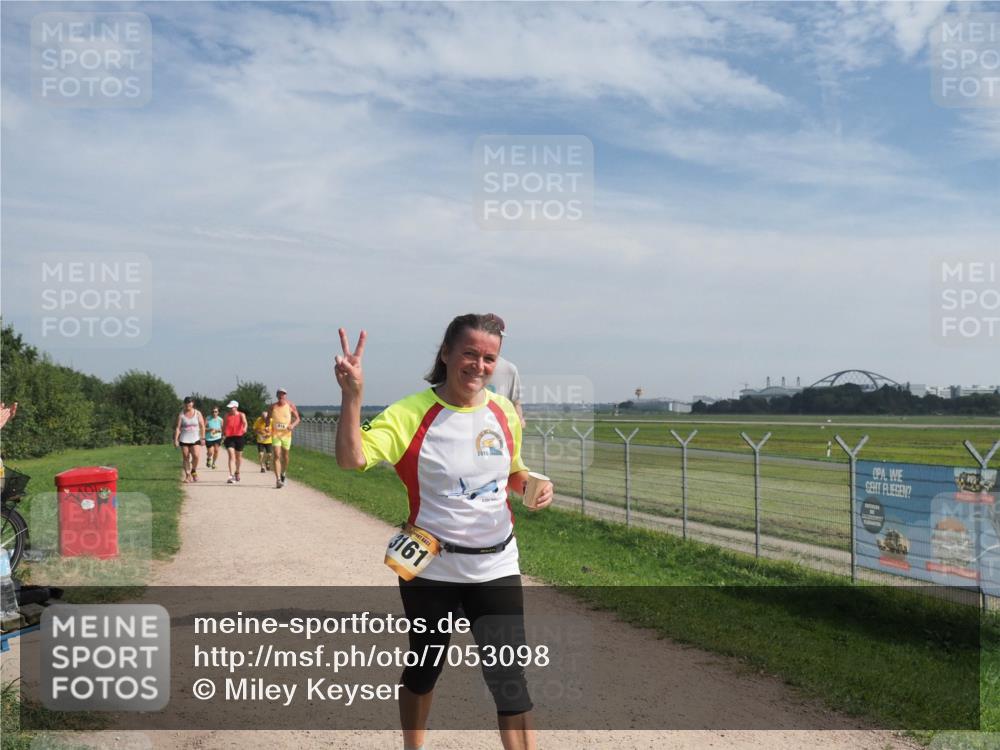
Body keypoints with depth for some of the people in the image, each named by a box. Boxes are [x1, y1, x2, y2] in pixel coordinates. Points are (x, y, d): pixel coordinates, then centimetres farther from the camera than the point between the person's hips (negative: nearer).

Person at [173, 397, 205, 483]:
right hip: (184, 439, 0)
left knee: (195, 456, -13)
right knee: (185, 457, 2)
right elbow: (177, 427, -3)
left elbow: (202, 426, 4)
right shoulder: (181, 414, 0)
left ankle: (193, 471, 12)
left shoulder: (197, 413, 1)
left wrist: (203, 438, -1)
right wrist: (175, 439, -9)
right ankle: (187, 475, 12)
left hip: (195, 439, 0)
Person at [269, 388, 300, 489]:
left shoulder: (291, 406, 0)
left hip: (286, 434, 1)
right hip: (275, 434, -1)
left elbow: (298, 419, 3)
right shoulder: (273, 407, 2)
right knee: (277, 456, -12)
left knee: (285, 457, 12)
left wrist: (293, 425, -17)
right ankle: (278, 479, -16)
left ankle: (283, 474, 39)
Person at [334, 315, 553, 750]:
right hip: (430, 570, -2)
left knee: (508, 678, -2)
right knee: (424, 669, 19)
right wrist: (352, 394, -38)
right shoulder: (410, 414, -14)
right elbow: (351, 458, -28)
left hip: (495, 567, 2)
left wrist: (534, 485, -6)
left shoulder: (504, 412, -1)